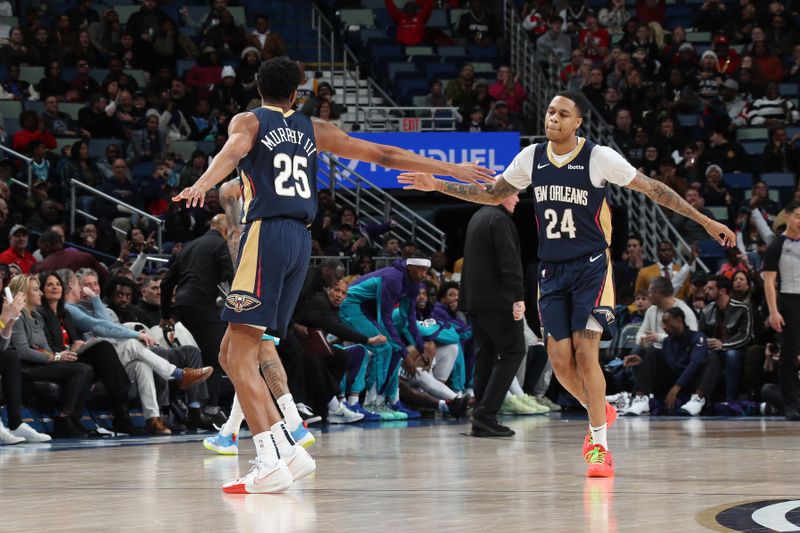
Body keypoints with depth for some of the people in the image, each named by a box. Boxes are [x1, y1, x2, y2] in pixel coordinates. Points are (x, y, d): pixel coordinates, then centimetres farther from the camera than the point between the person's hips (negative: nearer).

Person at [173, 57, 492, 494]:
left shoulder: (249, 121, 8)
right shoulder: (314, 130, 21)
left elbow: (233, 151, -17)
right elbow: (384, 155, 21)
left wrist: (202, 185, -37)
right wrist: (452, 170, 28)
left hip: (266, 233, -6)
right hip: (301, 240, 6)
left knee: (241, 356, -9)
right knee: (232, 355, 12)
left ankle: (272, 462, -22)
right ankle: (287, 451, 4)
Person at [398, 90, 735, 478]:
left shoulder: (599, 158, -10)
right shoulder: (531, 158, 2)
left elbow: (653, 189, -5)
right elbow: (493, 194, 16)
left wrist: (706, 221, -6)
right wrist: (438, 185, 8)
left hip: (591, 267, -4)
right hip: (551, 270, 4)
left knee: (585, 353, -14)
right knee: (560, 361, 0)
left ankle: (600, 447, -5)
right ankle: (600, 412, 29)